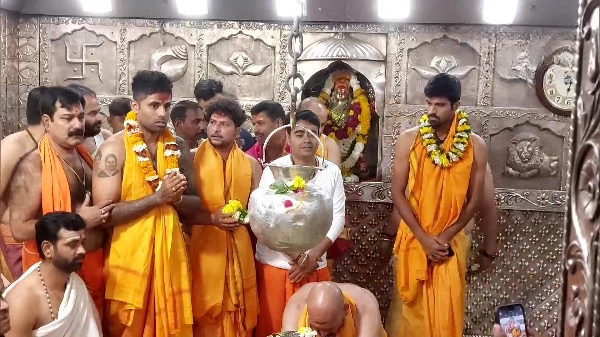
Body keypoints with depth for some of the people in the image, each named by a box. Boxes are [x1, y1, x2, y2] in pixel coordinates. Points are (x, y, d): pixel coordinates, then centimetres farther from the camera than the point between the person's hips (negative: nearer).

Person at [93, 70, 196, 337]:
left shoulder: (178, 148, 4)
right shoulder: (114, 149, -11)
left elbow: (195, 203, 8)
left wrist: (177, 198, -14)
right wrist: (157, 197, -21)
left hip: (170, 252, 4)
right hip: (131, 256, -4)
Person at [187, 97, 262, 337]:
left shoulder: (251, 164, 6)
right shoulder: (193, 160, -2)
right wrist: (213, 218, -16)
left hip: (239, 249, 3)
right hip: (204, 248, -2)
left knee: (237, 311, 8)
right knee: (205, 315, 2)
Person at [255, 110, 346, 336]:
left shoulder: (332, 172, 3)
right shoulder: (274, 170, -4)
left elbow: (338, 217, 2)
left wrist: (315, 254, -9)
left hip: (316, 267, 2)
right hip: (276, 265, -2)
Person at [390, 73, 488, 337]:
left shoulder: (475, 146, -5)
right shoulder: (408, 140, -7)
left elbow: (474, 200, -2)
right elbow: (397, 192, -7)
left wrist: (445, 237, -10)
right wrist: (424, 238, -13)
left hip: (452, 241, 0)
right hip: (414, 238, 0)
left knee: (447, 308, 5)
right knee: (413, 306, 9)